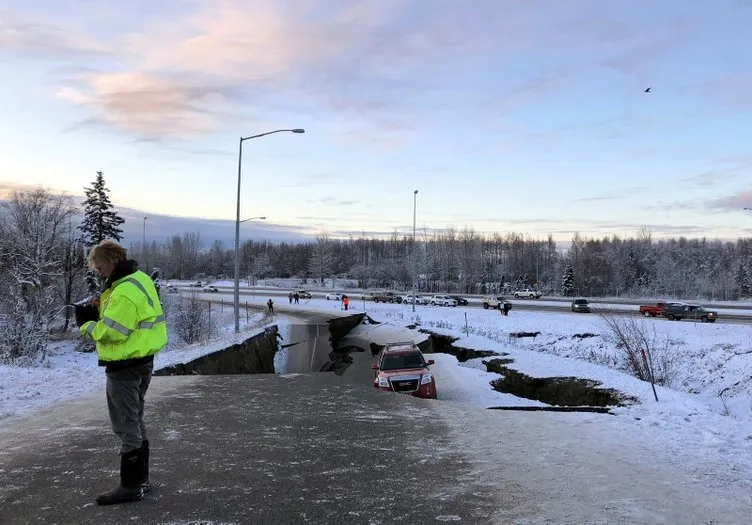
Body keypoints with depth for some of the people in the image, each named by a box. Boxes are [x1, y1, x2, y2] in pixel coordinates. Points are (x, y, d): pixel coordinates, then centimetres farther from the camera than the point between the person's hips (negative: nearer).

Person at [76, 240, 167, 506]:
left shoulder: (125, 291, -23)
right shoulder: (139, 279, 8)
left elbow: (111, 331, -24)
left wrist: (86, 324, -7)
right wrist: (101, 310, 1)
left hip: (125, 366, -10)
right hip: (141, 361, 10)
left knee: (125, 425, -1)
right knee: (135, 421, 18)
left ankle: (131, 486, 8)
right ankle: (140, 478, 28)